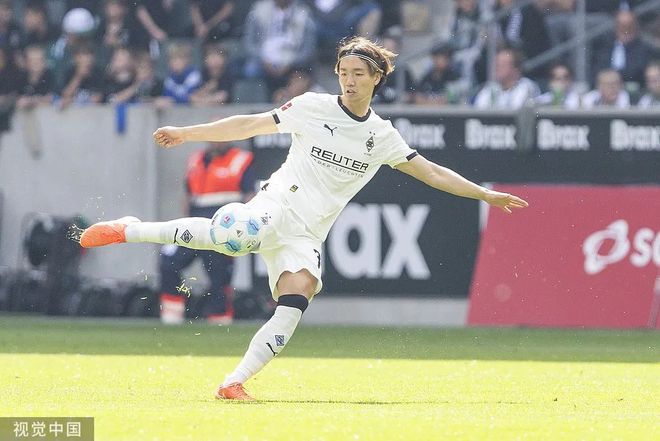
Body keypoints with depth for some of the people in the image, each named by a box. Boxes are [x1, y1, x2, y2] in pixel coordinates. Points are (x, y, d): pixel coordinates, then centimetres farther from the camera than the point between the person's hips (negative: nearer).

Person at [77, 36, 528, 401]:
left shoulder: (382, 135, 12)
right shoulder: (314, 107, 2)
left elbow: (430, 172, 18)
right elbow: (250, 125, 5)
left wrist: (486, 194, 14)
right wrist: (186, 133, 2)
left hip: (307, 235, 4)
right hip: (279, 204, -4)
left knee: (296, 301, -21)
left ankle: (235, 382, -17)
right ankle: (130, 230, -24)